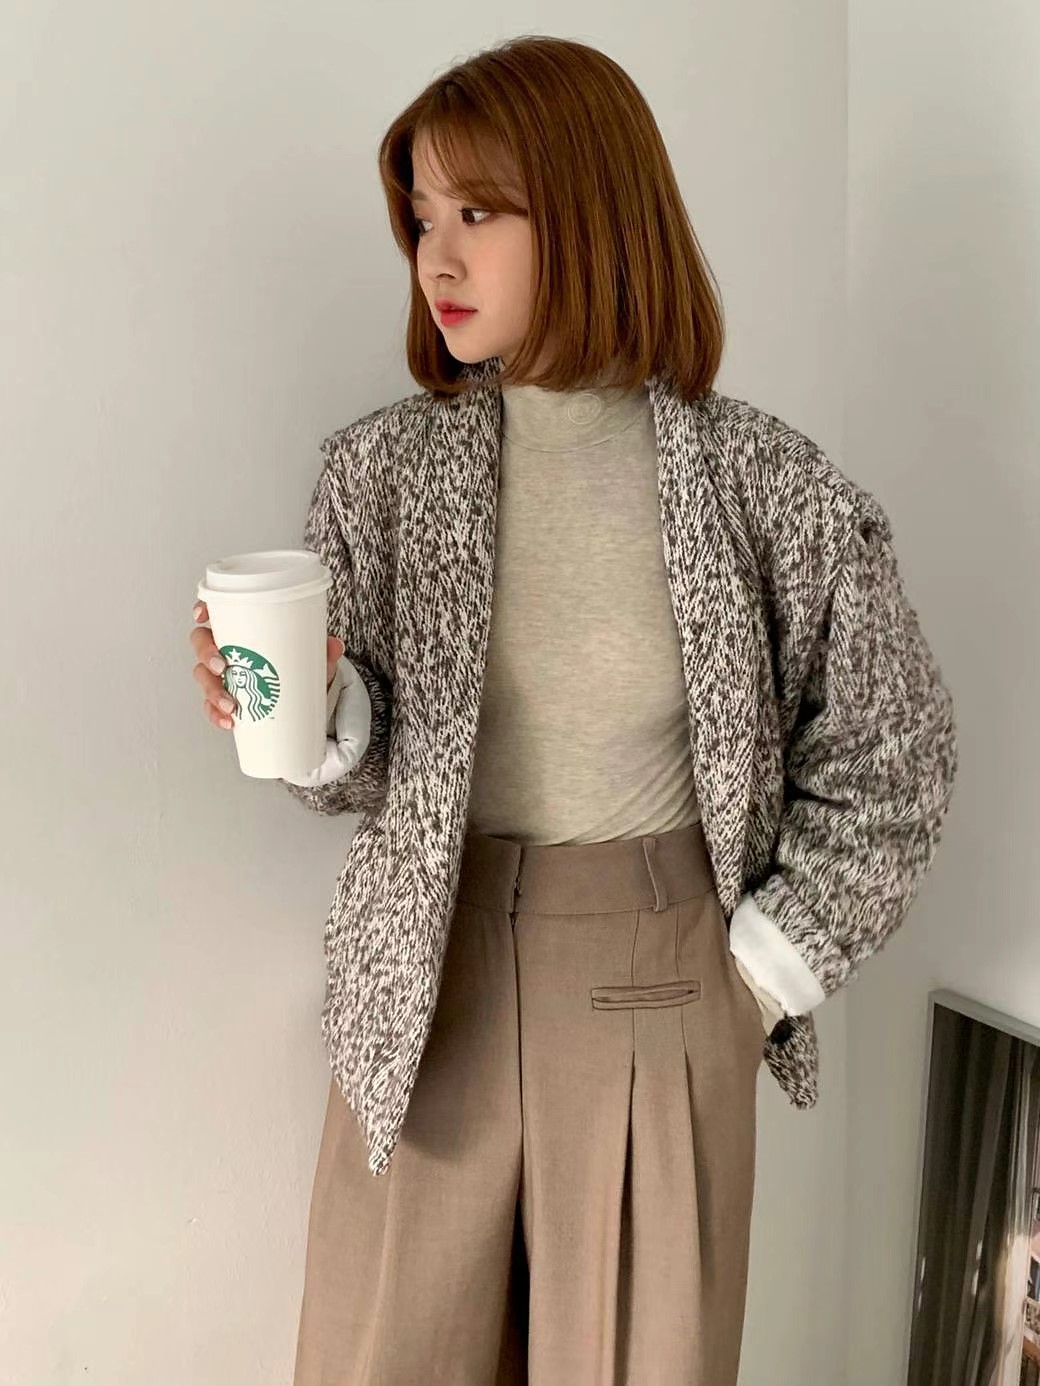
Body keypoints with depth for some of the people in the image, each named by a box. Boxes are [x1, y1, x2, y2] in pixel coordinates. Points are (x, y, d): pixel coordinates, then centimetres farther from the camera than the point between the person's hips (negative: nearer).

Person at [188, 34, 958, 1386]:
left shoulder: (763, 482, -9)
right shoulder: (382, 471, -4)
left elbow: (890, 757, 0)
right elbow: (368, 769, 2)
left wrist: (760, 970, -3)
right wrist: (315, 718, -19)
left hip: (662, 985, -1)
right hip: (434, 976, 2)